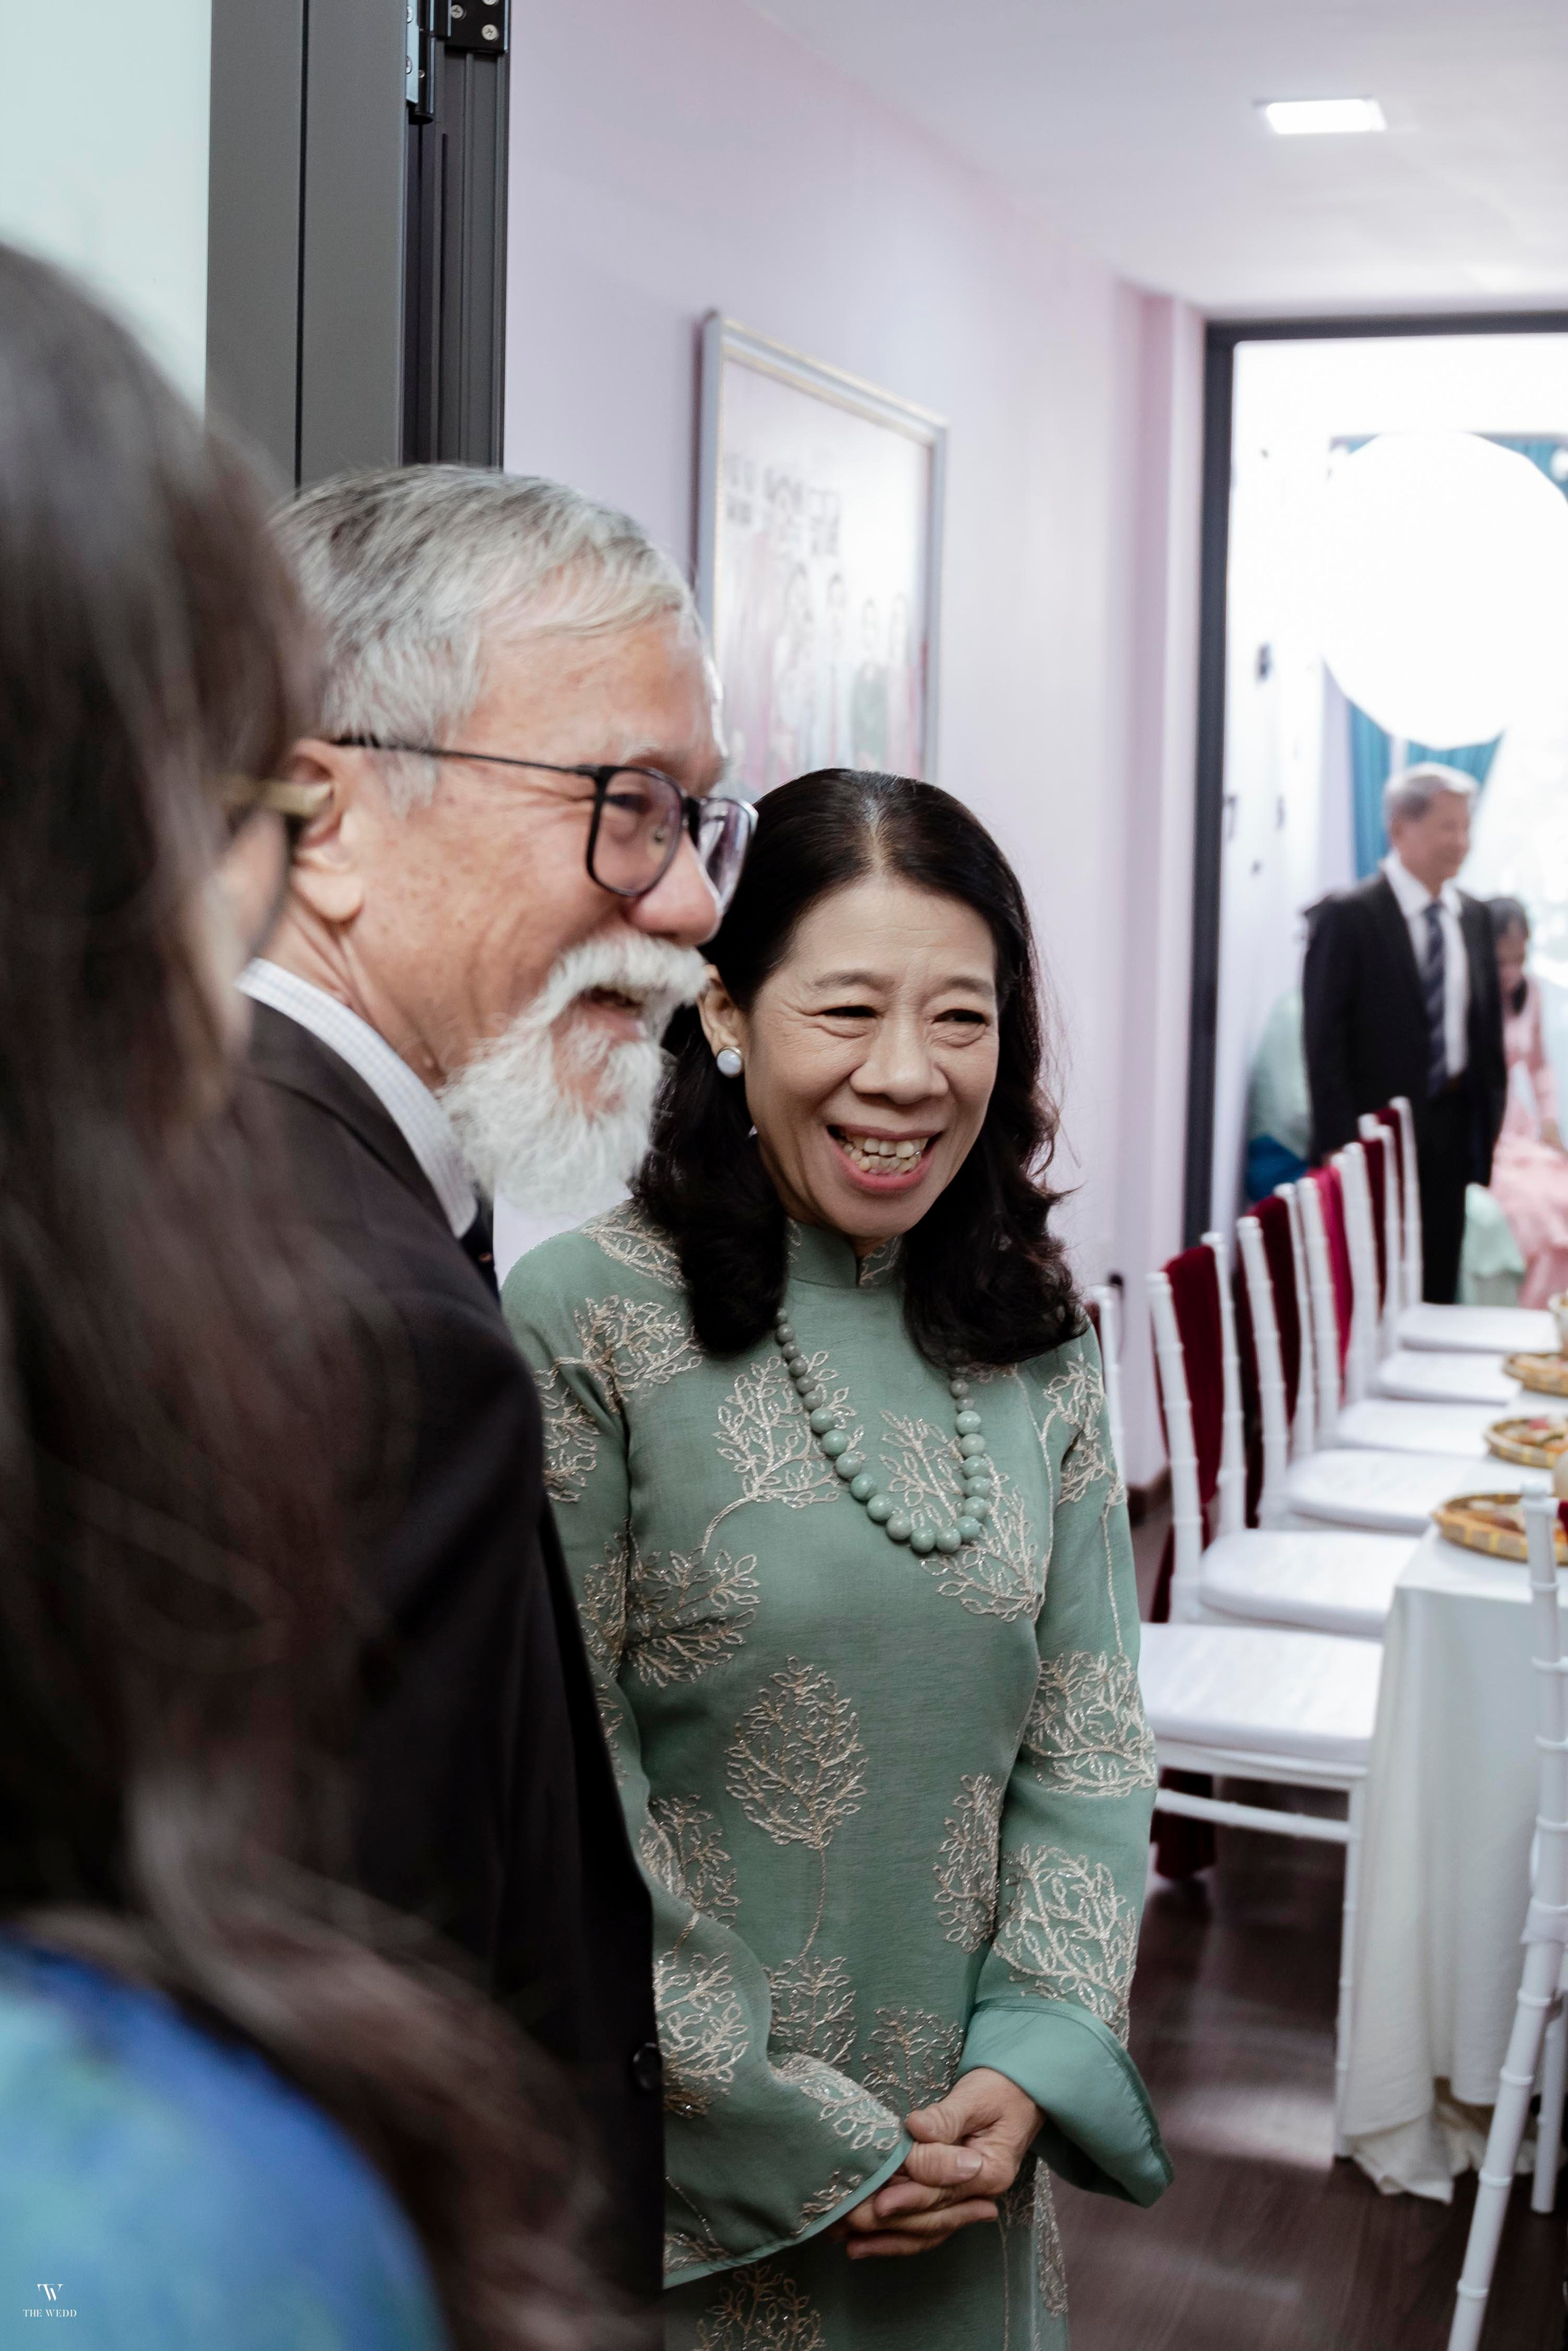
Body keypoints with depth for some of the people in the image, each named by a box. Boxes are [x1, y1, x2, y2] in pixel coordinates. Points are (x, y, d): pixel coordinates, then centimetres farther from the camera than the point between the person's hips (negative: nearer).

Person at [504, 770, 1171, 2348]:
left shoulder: (1037, 1345, 2)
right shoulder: (582, 1327, -15)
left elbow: (1088, 1733, 4)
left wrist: (1037, 2060, -9)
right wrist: (787, 2139, -14)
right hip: (684, 2186, -4)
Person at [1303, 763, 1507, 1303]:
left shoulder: (1473, 917, 11)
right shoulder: (1347, 916, -8)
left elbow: (1488, 1026, 17)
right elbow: (1324, 1036, -11)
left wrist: (1490, 1125, 10)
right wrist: (1338, 1144, -16)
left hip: (1453, 1128, 6)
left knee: (1438, 1287, 9)